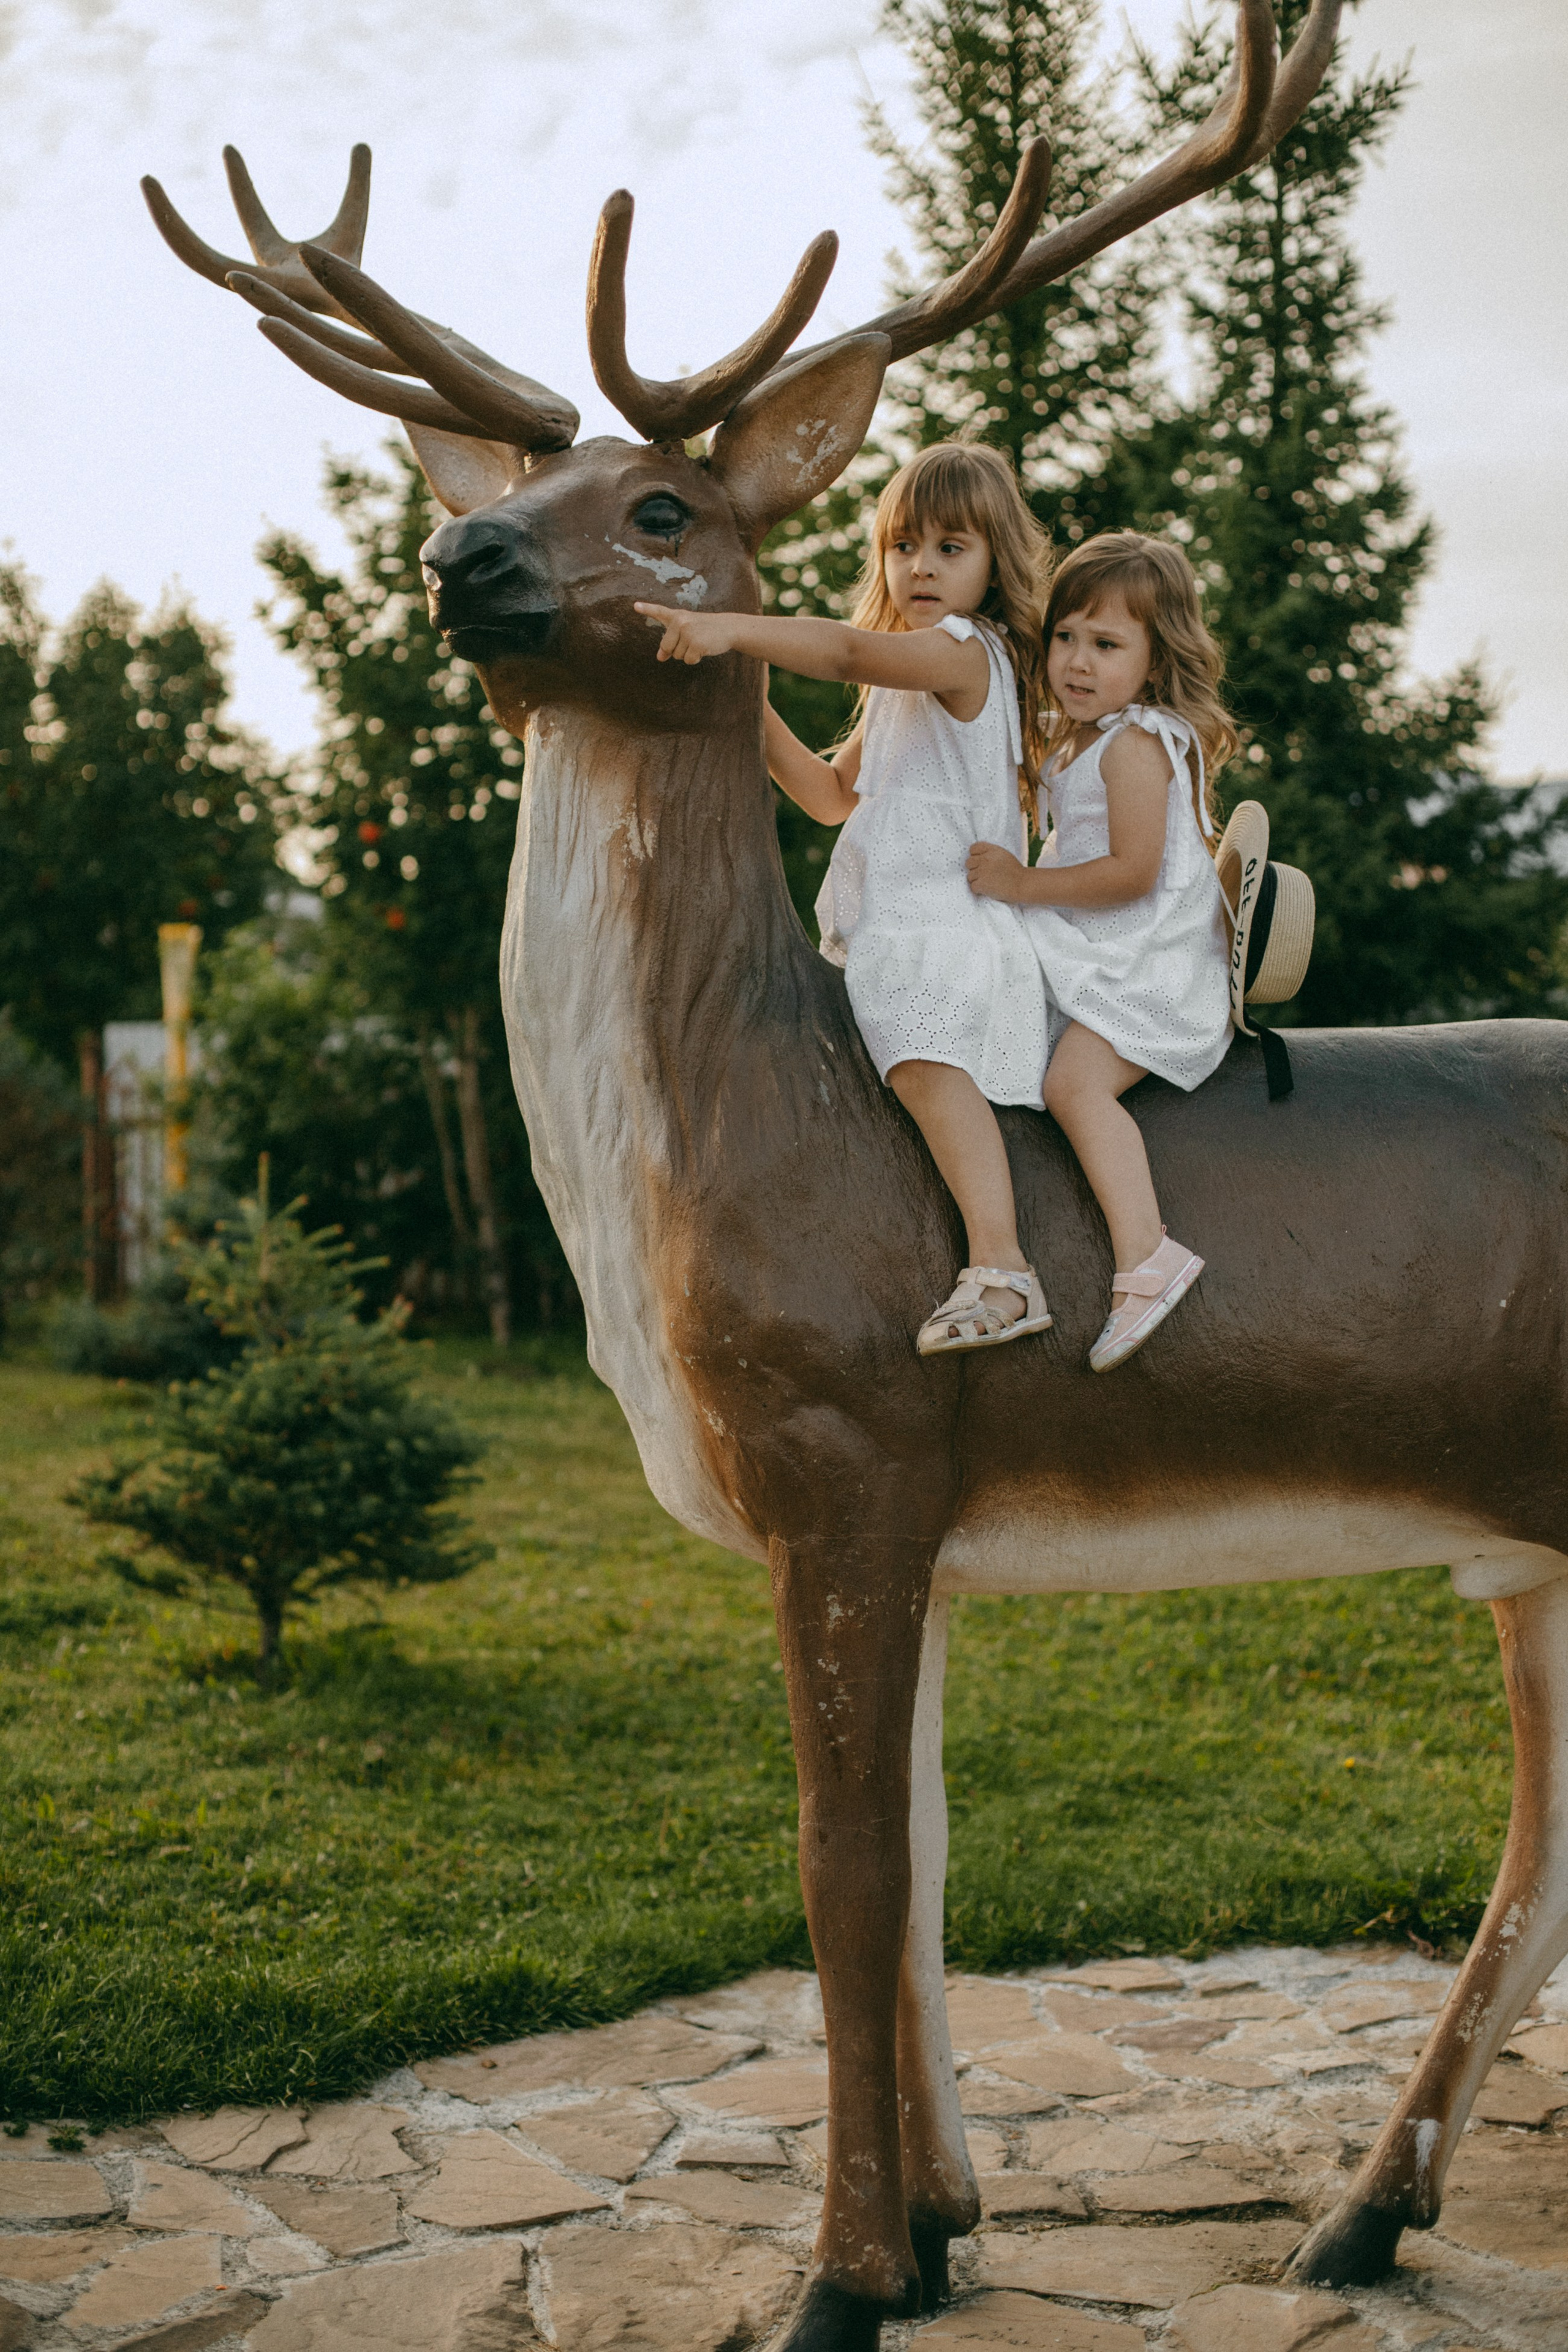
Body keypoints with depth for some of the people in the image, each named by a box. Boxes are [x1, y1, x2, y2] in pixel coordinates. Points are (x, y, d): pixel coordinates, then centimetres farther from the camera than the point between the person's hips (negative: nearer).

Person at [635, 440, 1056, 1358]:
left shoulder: (967, 651, -7)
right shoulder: (904, 685, 24)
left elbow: (851, 651, -26)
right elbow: (837, 797, 28)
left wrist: (729, 629, -36)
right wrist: (756, 715, 16)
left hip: (949, 924, -11)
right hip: (891, 926, 11)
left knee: (925, 1059, -31)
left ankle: (1001, 1269, -43)